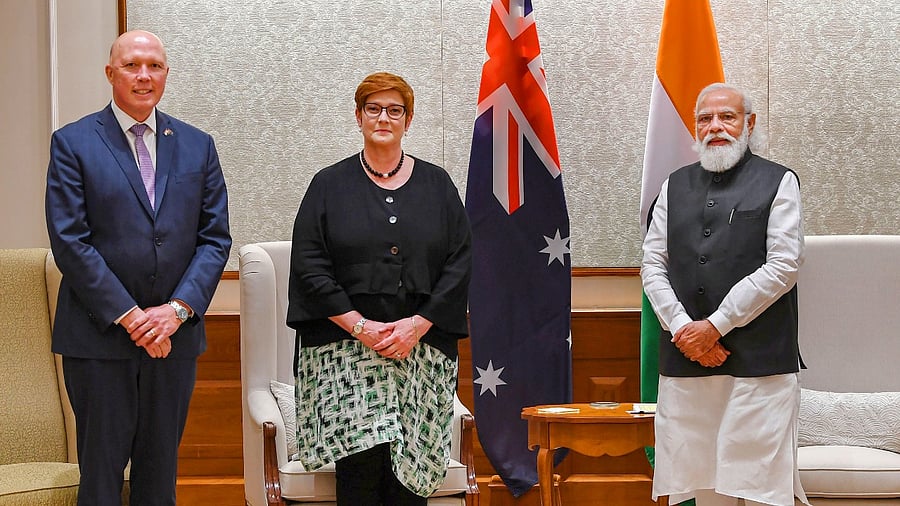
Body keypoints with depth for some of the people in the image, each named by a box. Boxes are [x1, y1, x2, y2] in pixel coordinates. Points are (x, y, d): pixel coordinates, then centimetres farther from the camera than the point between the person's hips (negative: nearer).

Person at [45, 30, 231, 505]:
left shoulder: (197, 145, 9)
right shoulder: (72, 143, -2)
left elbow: (215, 237, 6)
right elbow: (69, 242, -9)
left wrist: (179, 307, -9)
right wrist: (129, 317, -14)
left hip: (174, 333, 3)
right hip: (99, 336, -3)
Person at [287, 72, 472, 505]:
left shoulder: (436, 185, 12)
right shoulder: (329, 185, 8)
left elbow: (460, 263, 5)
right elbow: (309, 268, 0)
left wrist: (418, 324, -8)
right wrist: (360, 327, -11)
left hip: (422, 349, 2)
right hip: (346, 348, -1)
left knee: (409, 469, -3)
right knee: (360, 462, -13)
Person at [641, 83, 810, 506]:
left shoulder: (778, 182, 3)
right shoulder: (676, 186, 16)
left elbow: (783, 267, -6)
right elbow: (652, 265, 11)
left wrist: (715, 326, -9)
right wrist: (682, 329, -5)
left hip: (758, 361, -4)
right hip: (685, 360, 4)